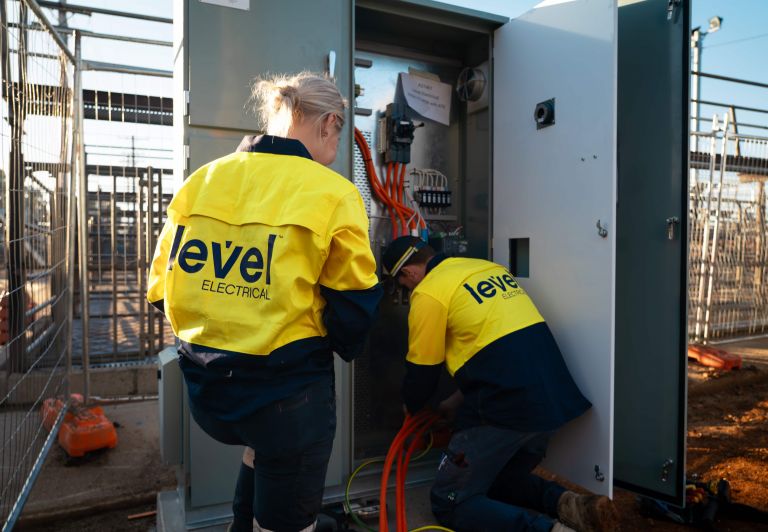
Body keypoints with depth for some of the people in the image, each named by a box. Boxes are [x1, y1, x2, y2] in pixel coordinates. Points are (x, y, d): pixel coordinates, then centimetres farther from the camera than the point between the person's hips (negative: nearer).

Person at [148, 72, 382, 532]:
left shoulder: (200, 181, 1)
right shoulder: (332, 194, -13)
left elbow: (162, 289, 6)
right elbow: (354, 306, -11)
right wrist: (342, 346, 12)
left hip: (205, 391, 6)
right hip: (288, 395, -5)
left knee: (264, 441, 38)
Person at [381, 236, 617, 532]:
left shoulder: (428, 293, -7)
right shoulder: (489, 268, 18)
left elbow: (422, 372, 1)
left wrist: (411, 407, 24)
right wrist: (458, 401, 31)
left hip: (506, 409, -8)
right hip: (554, 401, 9)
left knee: (449, 501, 7)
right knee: (500, 480, 29)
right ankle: (569, 504, 5)